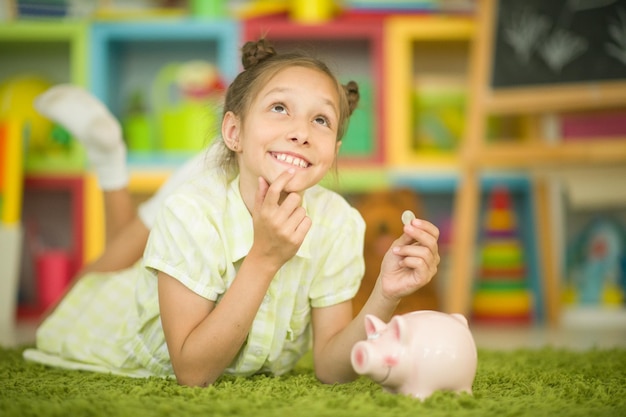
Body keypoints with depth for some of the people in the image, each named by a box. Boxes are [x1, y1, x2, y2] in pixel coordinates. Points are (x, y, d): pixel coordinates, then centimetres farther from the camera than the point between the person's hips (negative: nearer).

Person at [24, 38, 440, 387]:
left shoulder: (340, 224, -30)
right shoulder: (192, 211, -38)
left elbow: (330, 367, -22)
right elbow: (192, 373, -36)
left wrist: (385, 297, -40)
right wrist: (263, 259, -45)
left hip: (256, 365, 3)